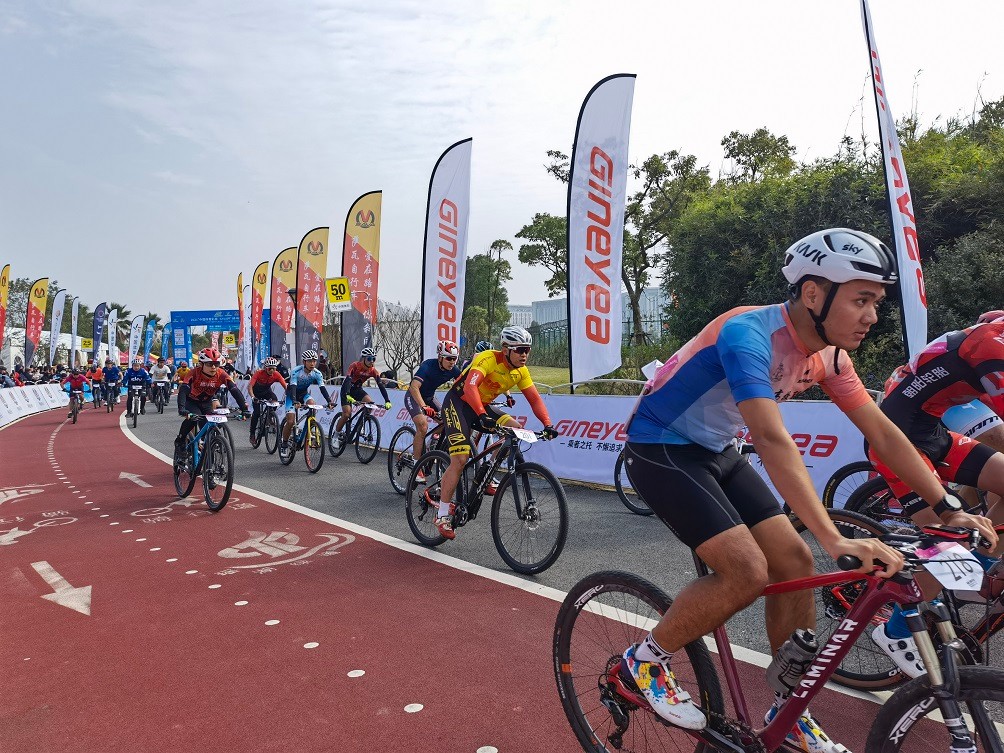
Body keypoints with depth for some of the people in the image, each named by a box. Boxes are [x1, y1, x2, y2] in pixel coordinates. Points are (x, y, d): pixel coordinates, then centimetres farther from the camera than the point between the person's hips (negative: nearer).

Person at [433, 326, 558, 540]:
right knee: (460, 458, -17)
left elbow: (535, 399, -4)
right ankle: (443, 514, -7)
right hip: (458, 403, -7)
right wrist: (482, 416, -52)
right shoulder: (488, 359, -25)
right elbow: (470, 386, -39)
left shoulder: (521, 371, -4)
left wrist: (547, 425, -19)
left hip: (481, 407, 7)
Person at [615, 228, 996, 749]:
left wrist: (949, 510, -5)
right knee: (748, 572, -18)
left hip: (715, 453, 8)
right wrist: (834, 539, -43)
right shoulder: (748, 333, -29)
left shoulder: (827, 353, -2)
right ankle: (644, 660, 4)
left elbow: (882, 432, 0)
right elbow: (773, 440, -39)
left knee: (794, 563, 1)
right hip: (660, 449, -8)